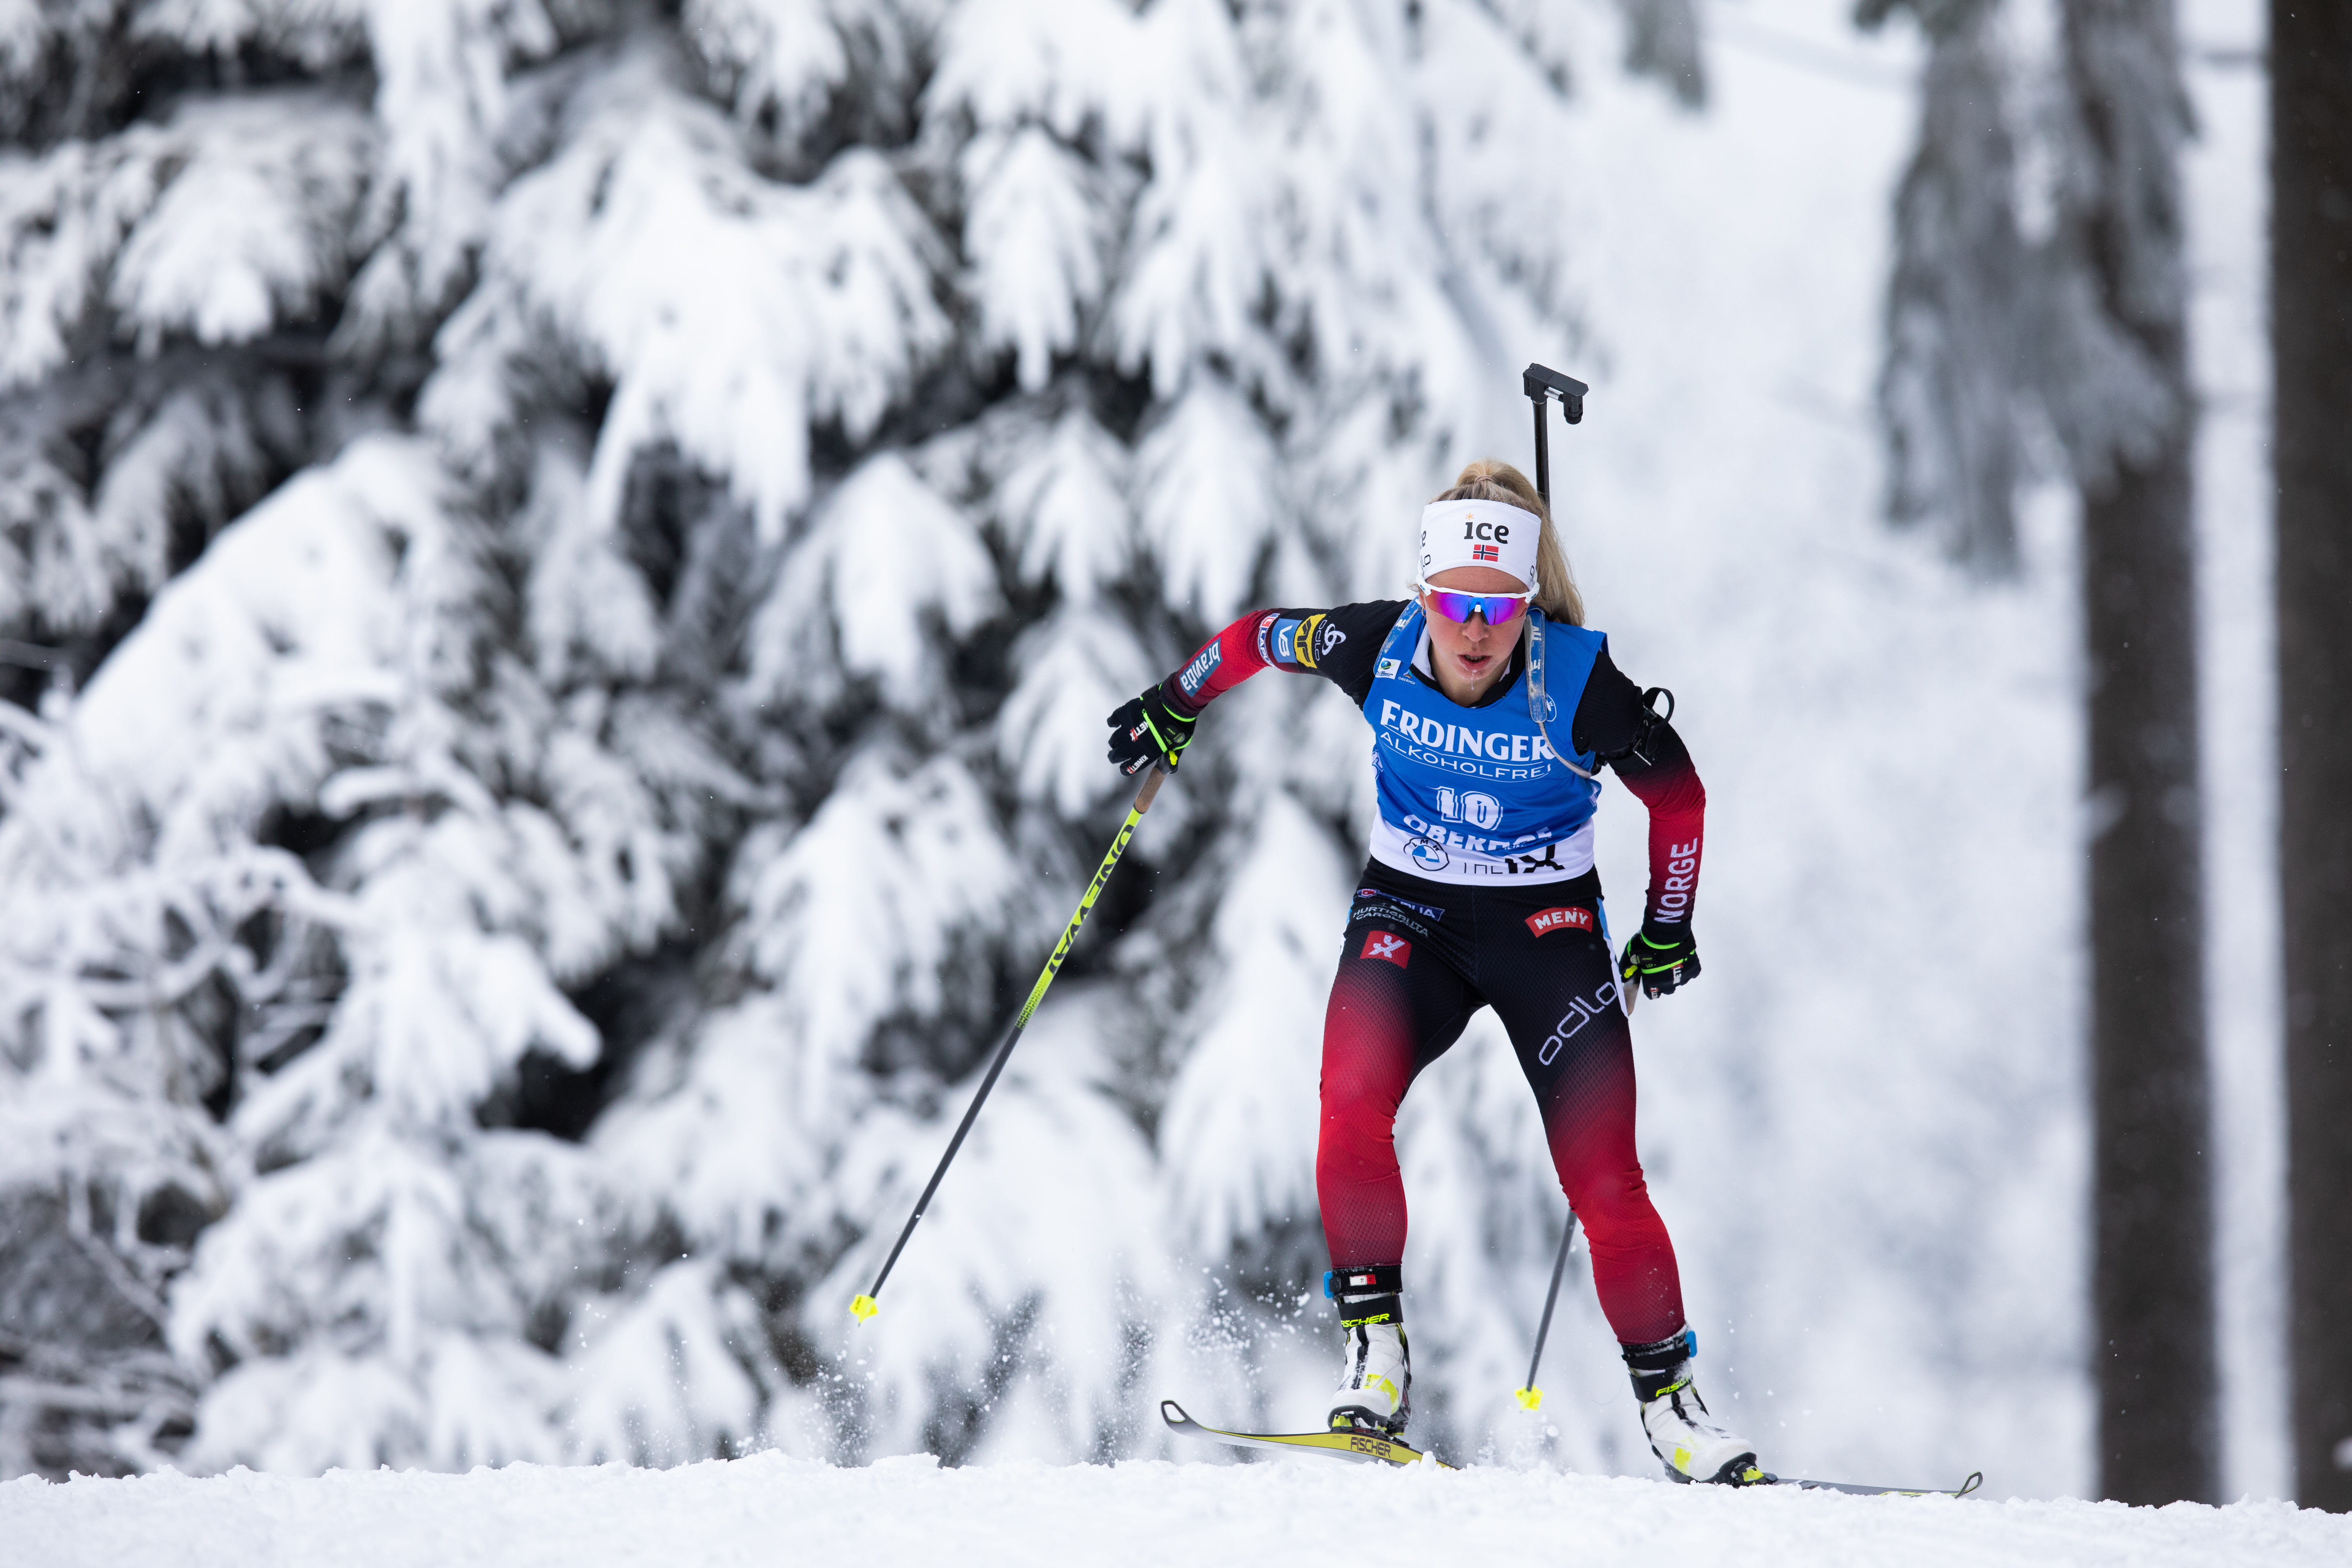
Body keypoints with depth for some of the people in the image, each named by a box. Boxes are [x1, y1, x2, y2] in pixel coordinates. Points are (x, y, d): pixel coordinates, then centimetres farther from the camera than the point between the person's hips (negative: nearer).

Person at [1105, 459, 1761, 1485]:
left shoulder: (1579, 686, -21)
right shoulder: (1376, 649, -17)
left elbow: (1679, 795, -4)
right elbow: (1258, 638, 4)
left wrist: (1668, 928, 3)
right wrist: (1175, 706, 13)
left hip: (1547, 928, -1)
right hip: (1409, 911, 2)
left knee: (1604, 1183, -10)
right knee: (1352, 1105, -27)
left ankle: (1668, 1399, 6)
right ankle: (1375, 1352, -17)